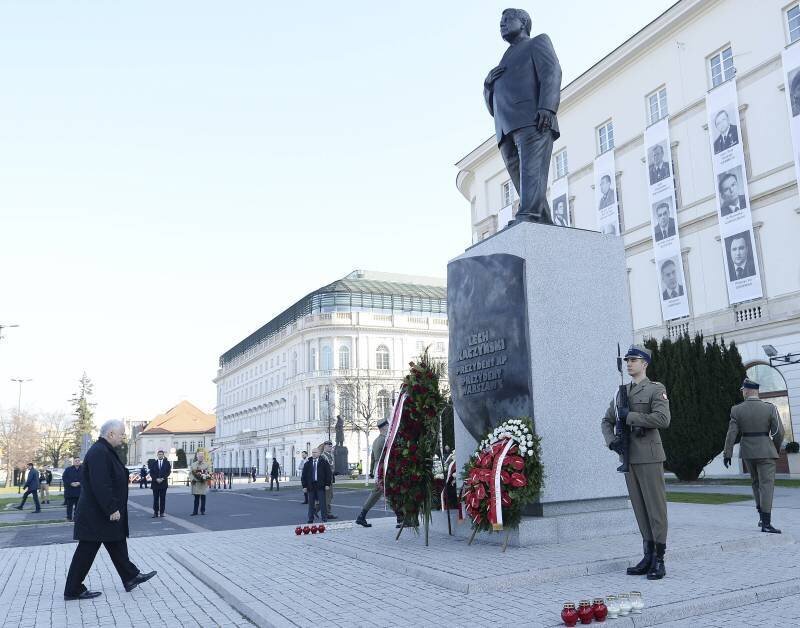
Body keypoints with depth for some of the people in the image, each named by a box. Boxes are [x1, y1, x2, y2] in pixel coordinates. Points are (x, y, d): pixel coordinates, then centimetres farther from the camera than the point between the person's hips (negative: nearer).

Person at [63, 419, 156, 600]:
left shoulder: (104, 451, 11)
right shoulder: (99, 453, -23)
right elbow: (100, 485, -28)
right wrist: (112, 509, -25)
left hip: (102, 513, 11)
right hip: (96, 515, -11)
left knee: (117, 546, 16)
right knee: (86, 551, 1)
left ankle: (130, 577, 26)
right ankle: (73, 590, 13)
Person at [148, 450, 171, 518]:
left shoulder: (167, 463, 7)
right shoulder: (153, 463, 9)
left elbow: (168, 472, 0)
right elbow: (151, 473, 2)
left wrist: (162, 478, -12)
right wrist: (156, 479, -12)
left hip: (163, 483, 0)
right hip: (155, 483, 0)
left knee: (163, 499, 0)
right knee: (155, 499, 1)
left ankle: (162, 513, 4)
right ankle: (155, 513, 5)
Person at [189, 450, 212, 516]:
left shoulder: (207, 465, 6)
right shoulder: (193, 464, 12)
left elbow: (209, 474, 1)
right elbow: (190, 473, 7)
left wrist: (204, 478, -17)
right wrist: (193, 479, -9)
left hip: (203, 483, -1)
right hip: (195, 483, 1)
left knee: (203, 497, 2)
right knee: (196, 497, 4)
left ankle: (202, 510, 8)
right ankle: (195, 511, 7)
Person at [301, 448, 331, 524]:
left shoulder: (324, 462, 5)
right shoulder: (307, 464, 11)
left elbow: (329, 474, 4)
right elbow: (304, 475, 11)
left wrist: (327, 484, -3)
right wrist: (304, 486, 3)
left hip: (321, 486, -2)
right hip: (310, 485, 2)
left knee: (322, 503, -3)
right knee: (311, 503, 6)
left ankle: (324, 518, 2)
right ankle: (310, 519, 13)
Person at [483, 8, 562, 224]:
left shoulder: (538, 42, 20)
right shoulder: (504, 62, 38)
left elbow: (552, 73, 1)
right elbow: (491, 103, 31)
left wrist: (547, 108, -17)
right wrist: (489, 82, 8)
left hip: (532, 122, -6)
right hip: (508, 132, 6)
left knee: (532, 172, -24)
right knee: (524, 185, -8)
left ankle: (527, 219, -41)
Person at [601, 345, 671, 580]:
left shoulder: (656, 390, -3)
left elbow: (663, 419, -18)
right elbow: (606, 421, 17)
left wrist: (629, 416, -16)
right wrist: (611, 441, -2)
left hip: (649, 456, -6)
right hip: (628, 457, 6)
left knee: (655, 506, -2)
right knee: (639, 507, 9)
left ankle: (659, 560, 4)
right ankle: (648, 556, 17)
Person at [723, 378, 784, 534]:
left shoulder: (737, 410, -4)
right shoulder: (770, 408, -8)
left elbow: (731, 434, -5)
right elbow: (778, 432, -7)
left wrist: (727, 454, 0)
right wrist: (776, 449, 11)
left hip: (747, 451, 3)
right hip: (765, 451, -3)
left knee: (756, 483, 20)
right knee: (766, 484, -2)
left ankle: (762, 516, 23)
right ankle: (766, 523, -7)